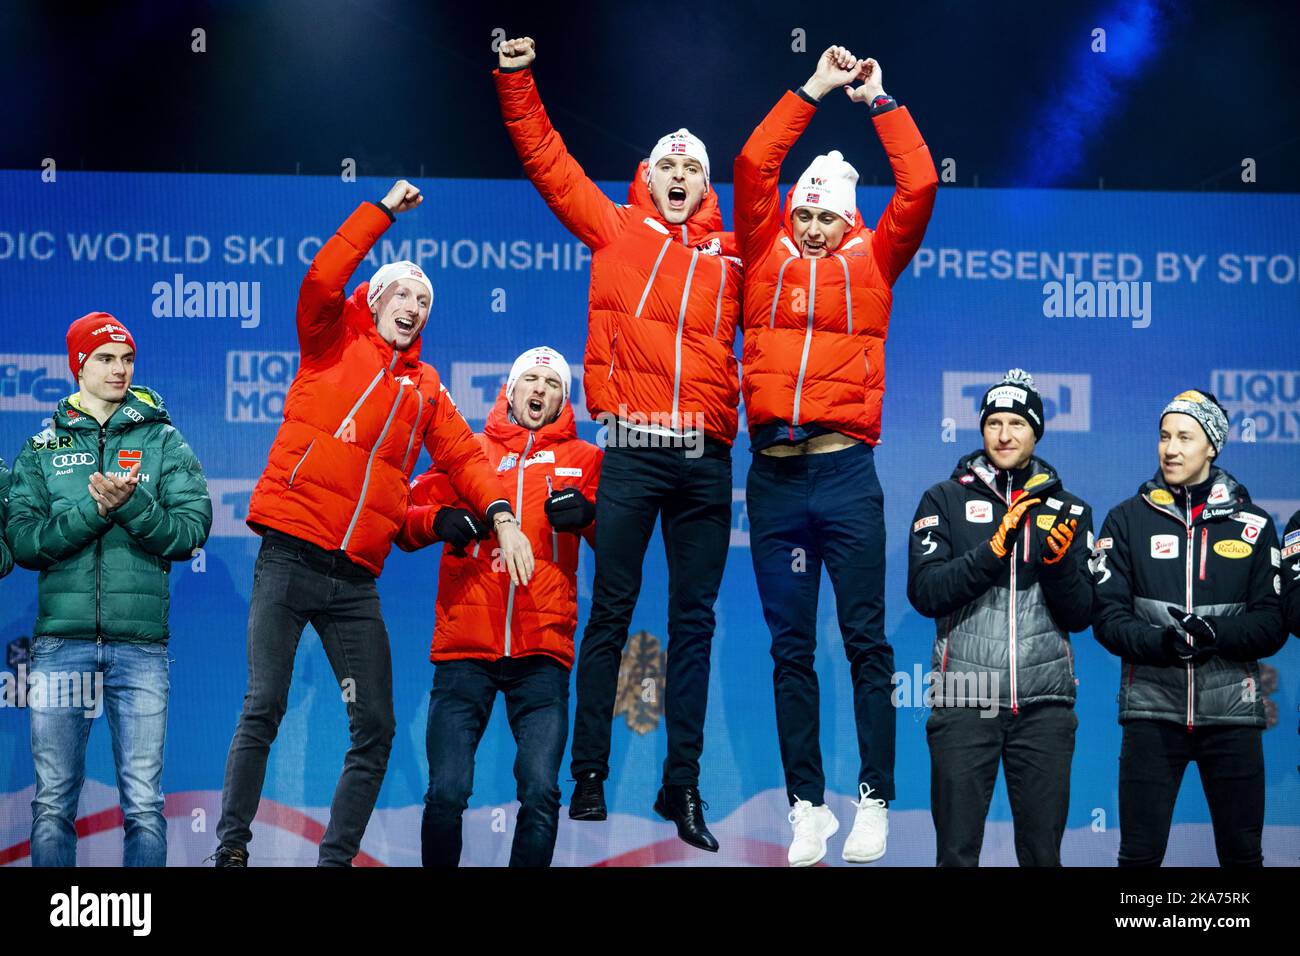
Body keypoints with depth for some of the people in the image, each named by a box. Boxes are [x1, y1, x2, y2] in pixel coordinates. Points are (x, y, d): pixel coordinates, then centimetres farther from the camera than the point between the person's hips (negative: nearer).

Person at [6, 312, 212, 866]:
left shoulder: (163, 442, 10)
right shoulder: (43, 449, 12)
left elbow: (191, 530, -1)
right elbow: (23, 540, 1)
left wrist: (131, 506, -16)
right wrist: (92, 511, -12)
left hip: (141, 644, -1)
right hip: (61, 640, 1)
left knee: (143, 804, -1)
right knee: (52, 804, 2)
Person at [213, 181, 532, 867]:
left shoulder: (425, 387, 18)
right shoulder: (333, 342, 7)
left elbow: (462, 455, 10)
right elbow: (321, 279, -10)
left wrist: (500, 514, -7)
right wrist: (383, 211, -5)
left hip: (355, 580, 4)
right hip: (290, 558, -4)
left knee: (375, 727, -1)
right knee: (264, 707, -9)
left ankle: (337, 858, 7)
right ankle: (231, 849, 1)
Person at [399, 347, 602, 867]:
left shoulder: (582, 459, 14)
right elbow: (405, 520, 15)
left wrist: (588, 514, -13)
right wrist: (438, 520, -7)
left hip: (541, 656, 0)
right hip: (464, 651, 0)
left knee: (541, 795, -12)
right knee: (447, 793, -8)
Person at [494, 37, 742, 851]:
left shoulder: (729, 255, 11)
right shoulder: (616, 230, 8)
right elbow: (548, 161, 8)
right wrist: (518, 79, 3)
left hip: (706, 456, 2)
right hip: (633, 448, -2)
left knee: (694, 622, 5)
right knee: (612, 613, 1)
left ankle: (683, 785, 9)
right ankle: (590, 776, 6)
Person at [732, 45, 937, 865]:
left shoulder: (869, 262, 9)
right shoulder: (769, 254, 12)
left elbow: (919, 188, 2)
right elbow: (754, 167, 6)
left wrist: (880, 101, 5)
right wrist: (811, 92, 7)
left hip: (845, 472, -2)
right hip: (774, 476, 2)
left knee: (866, 641, 0)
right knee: (790, 648, 4)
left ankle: (876, 802, 4)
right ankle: (808, 805, 10)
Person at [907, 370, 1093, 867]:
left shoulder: (1069, 509, 10)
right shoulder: (944, 500, 5)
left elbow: (1081, 615, 5)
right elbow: (925, 592, -7)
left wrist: (1059, 562, -14)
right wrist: (994, 548, -18)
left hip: (1044, 705, 2)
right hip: (964, 700, -2)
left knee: (1043, 850, 5)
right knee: (957, 850, 0)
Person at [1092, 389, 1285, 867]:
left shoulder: (1252, 524, 6)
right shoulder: (1128, 519, 5)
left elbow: (1273, 624, 1)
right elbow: (1108, 616, -2)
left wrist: (1218, 634, -18)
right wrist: (1160, 642, -20)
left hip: (1231, 711, 1)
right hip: (1152, 709, 0)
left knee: (1242, 854, 7)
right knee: (1139, 855, 2)